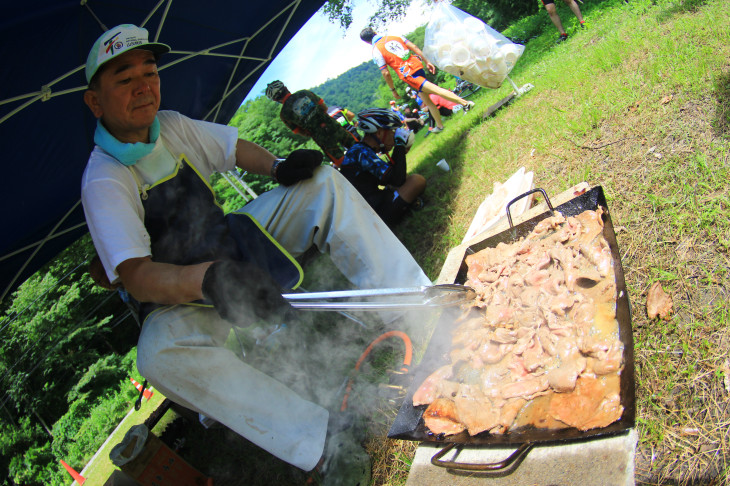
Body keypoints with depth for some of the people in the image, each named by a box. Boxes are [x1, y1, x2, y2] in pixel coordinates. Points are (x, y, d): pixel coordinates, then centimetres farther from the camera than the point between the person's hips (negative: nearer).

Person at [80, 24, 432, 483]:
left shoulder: (170, 125, -2)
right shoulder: (103, 181, -20)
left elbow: (232, 146, 13)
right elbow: (136, 275, -32)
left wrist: (277, 165, -9)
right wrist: (208, 279, -51)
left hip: (239, 246, 6)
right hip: (183, 296, -6)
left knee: (323, 182, -6)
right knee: (159, 352, -40)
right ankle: (323, 438, -36)